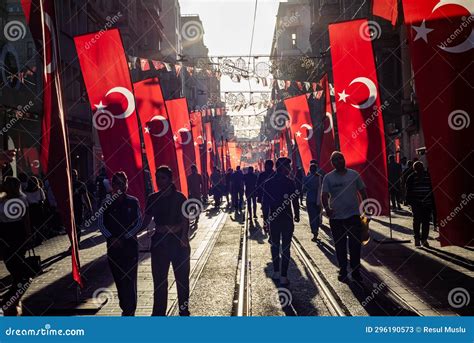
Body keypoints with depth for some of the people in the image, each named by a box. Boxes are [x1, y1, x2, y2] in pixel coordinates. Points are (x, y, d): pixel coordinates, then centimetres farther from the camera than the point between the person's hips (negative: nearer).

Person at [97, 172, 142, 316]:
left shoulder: (133, 202, 1)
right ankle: (125, 307, 19)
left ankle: (129, 310, 2)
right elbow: (101, 223, 6)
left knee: (129, 279, -5)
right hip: (113, 246, 2)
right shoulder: (107, 203, 5)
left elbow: (139, 223, 0)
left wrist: (125, 237, -8)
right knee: (118, 278, 6)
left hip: (130, 245, -2)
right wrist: (111, 238, -7)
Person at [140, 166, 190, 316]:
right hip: (159, 242, 3)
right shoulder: (153, 198, 4)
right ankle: (159, 312, 19)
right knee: (159, 279, 8)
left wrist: (184, 237, -22)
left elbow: (185, 221, -8)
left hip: (178, 242, -3)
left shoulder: (179, 197, -5)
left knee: (182, 278, 9)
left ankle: (184, 311, 23)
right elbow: (146, 221, 9)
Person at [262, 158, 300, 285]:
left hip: (273, 219, 3)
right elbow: (295, 201, -8)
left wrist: (266, 217, 13)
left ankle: (276, 272, 19)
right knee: (286, 247, 1)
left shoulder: (268, 183, 1)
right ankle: (283, 276, -2)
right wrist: (297, 215, 5)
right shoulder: (290, 182, -8)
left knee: (275, 245, 16)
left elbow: (265, 203, 1)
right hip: (287, 219, -3)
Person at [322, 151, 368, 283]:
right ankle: (343, 270, 22)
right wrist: (327, 208, -27)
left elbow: (362, 192, 8)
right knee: (340, 246, 9)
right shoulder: (328, 177, -2)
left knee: (355, 244, 2)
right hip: (336, 217, 0)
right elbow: (324, 195, -8)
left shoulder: (354, 174, 2)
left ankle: (356, 271, 15)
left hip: (354, 215, 1)